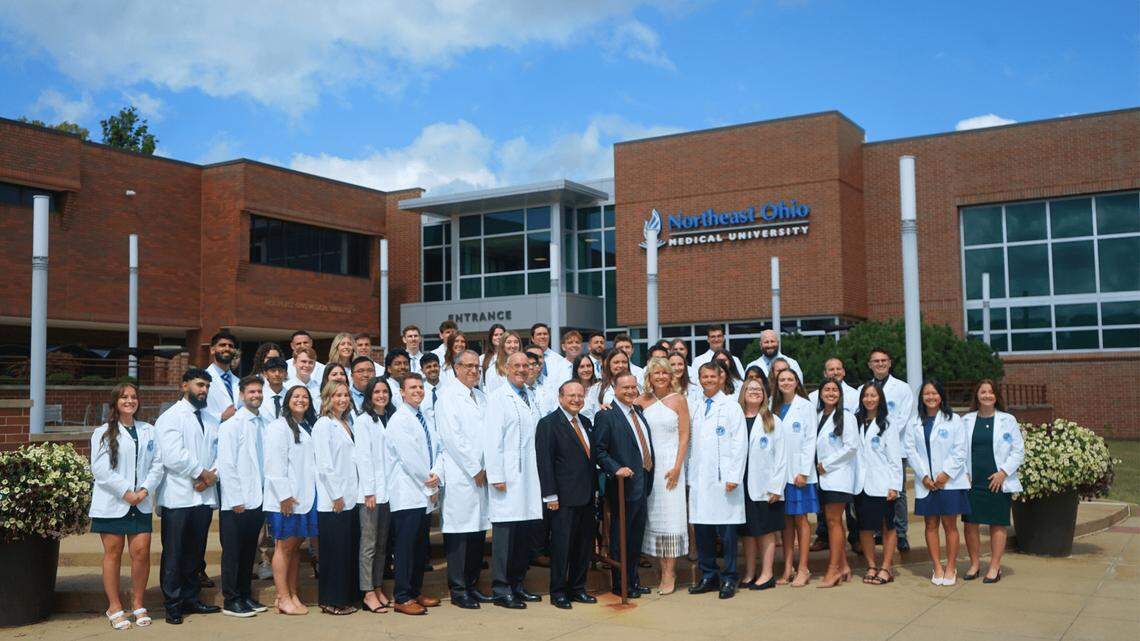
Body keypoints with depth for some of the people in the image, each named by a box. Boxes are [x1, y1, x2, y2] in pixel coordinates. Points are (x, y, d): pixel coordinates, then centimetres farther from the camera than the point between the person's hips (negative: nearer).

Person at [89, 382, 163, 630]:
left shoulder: (148, 431, 12)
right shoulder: (103, 433, 2)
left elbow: (157, 464, 6)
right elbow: (101, 469, -8)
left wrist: (145, 489, -9)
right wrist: (126, 492, -14)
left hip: (141, 504, 2)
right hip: (111, 503, -2)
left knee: (141, 552, -2)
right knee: (113, 553, 3)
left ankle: (138, 605, 12)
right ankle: (114, 607, 13)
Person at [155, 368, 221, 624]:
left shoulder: (211, 420, 17)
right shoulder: (170, 417, -4)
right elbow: (173, 456, -16)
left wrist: (212, 475, -8)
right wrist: (201, 473, -12)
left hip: (205, 496, 6)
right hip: (178, 496, -6)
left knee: (196, 552, 13)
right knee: (174, 554, 0)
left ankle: (190, 598, 22)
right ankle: (173, 605, 7)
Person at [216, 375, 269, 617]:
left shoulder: (264, 423, 8)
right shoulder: (232, 425, -8)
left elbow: (266, 459, 9)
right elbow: (226, 465, -12)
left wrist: (267, 495, 4)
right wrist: (236, 500, -14)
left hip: (258, 499, 5)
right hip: (237, 502, -5)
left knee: (249, 551, 14)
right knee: (232, 552, 3)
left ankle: (246, 595, 24)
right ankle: (231, 601, 12)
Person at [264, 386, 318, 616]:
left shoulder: (309, 427, 17)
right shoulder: (279, 427, -7)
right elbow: (274, 464, -13)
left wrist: (312, 493, 10)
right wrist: (284, 495, -17)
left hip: (305, 497, 7)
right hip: (285, 499, -7)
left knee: (296, 545, 10)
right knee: (284, 546, -2)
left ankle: (294, 595, 16)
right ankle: (284, 598, 2)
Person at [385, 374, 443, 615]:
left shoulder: (427, 421, 17)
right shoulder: (398, 421, -9)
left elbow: (439, 450, 13)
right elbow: (409, 458, -15)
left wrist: (436, 475, -8)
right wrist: (430, 487, -9)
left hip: (425, 495, 8)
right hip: (407, 494, -8)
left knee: (421, 547, 13)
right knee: (406, 547, -5)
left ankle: (415, 592, 23)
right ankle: (402, 598, 1)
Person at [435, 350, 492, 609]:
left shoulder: (481, 397, 18)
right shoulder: (447, 396, -5)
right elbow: (451, 437, -13)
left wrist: (487, 468, 4)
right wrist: (474, 470, -11)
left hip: (481, 475, 7)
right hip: (460, 477, -7)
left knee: (478, 533, 9)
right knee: (459, 533, -4)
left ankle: (472, 585, 19)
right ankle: (458, 590, 4)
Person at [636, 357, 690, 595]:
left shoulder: (678, 399, 0)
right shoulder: (643, 400, 8)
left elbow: (684, 436, -3)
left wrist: (677, 467, -11)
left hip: (670, 463, -3)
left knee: (670, 514, -4)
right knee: (654, 517, 5)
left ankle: (670, 572, 2)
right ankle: (663, 570, 11)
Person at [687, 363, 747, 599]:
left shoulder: (731, 406, 0)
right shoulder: (696, 409, 15)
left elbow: (740, 444, -5)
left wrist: (734, 477, -12)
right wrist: (690, 477, 9)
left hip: (723, 479, -5)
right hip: (700, 479, 5)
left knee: (726, 531, -1)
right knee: (702, 530, 6)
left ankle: (729, 579, 8)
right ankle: (708, 576, 17)